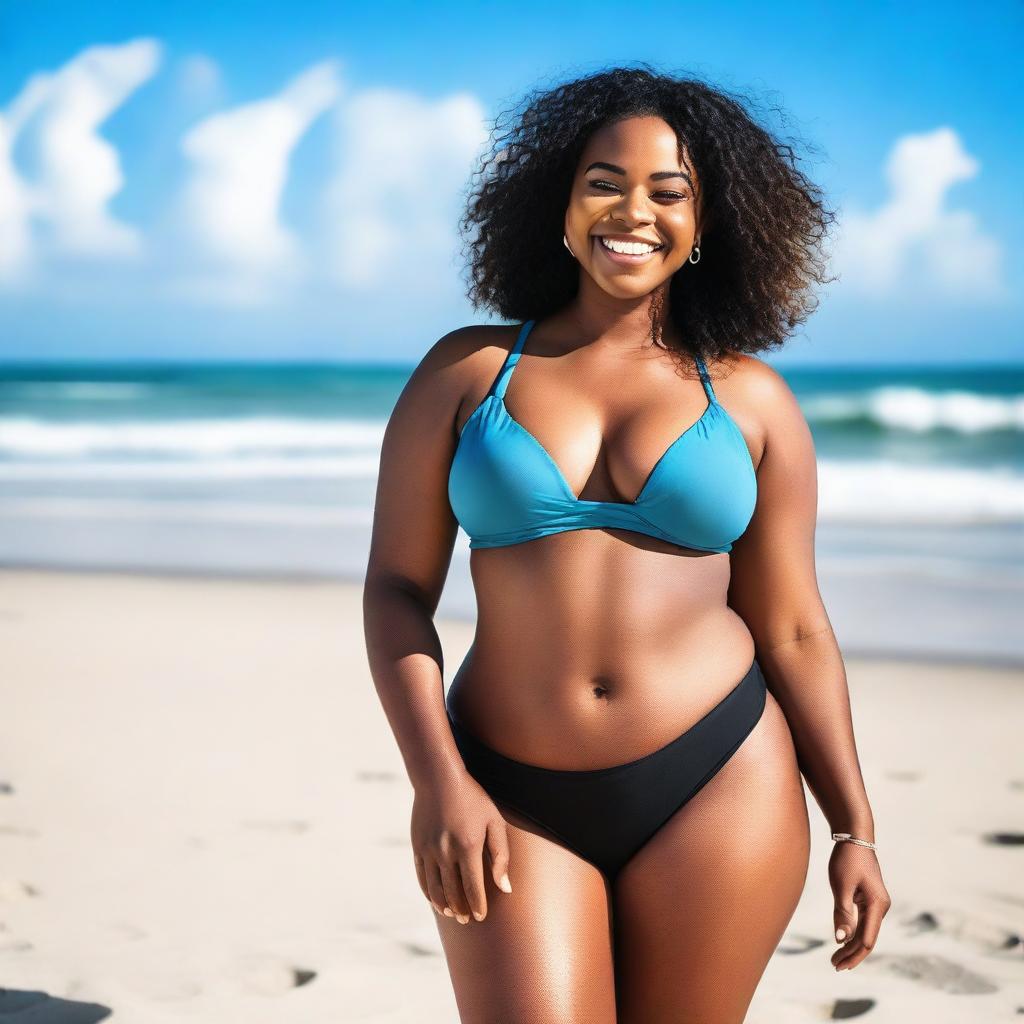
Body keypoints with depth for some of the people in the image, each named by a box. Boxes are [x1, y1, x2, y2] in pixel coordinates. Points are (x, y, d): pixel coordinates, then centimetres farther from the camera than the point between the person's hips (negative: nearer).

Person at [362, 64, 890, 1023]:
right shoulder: (465, 371, 3)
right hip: (516, 802, 0)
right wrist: (437, 783, -10)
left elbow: (793, 630, 7)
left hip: (718, 789, 1)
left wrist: (855, 830, 6)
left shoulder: (751, 400, 4)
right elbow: (396, 589, 1)